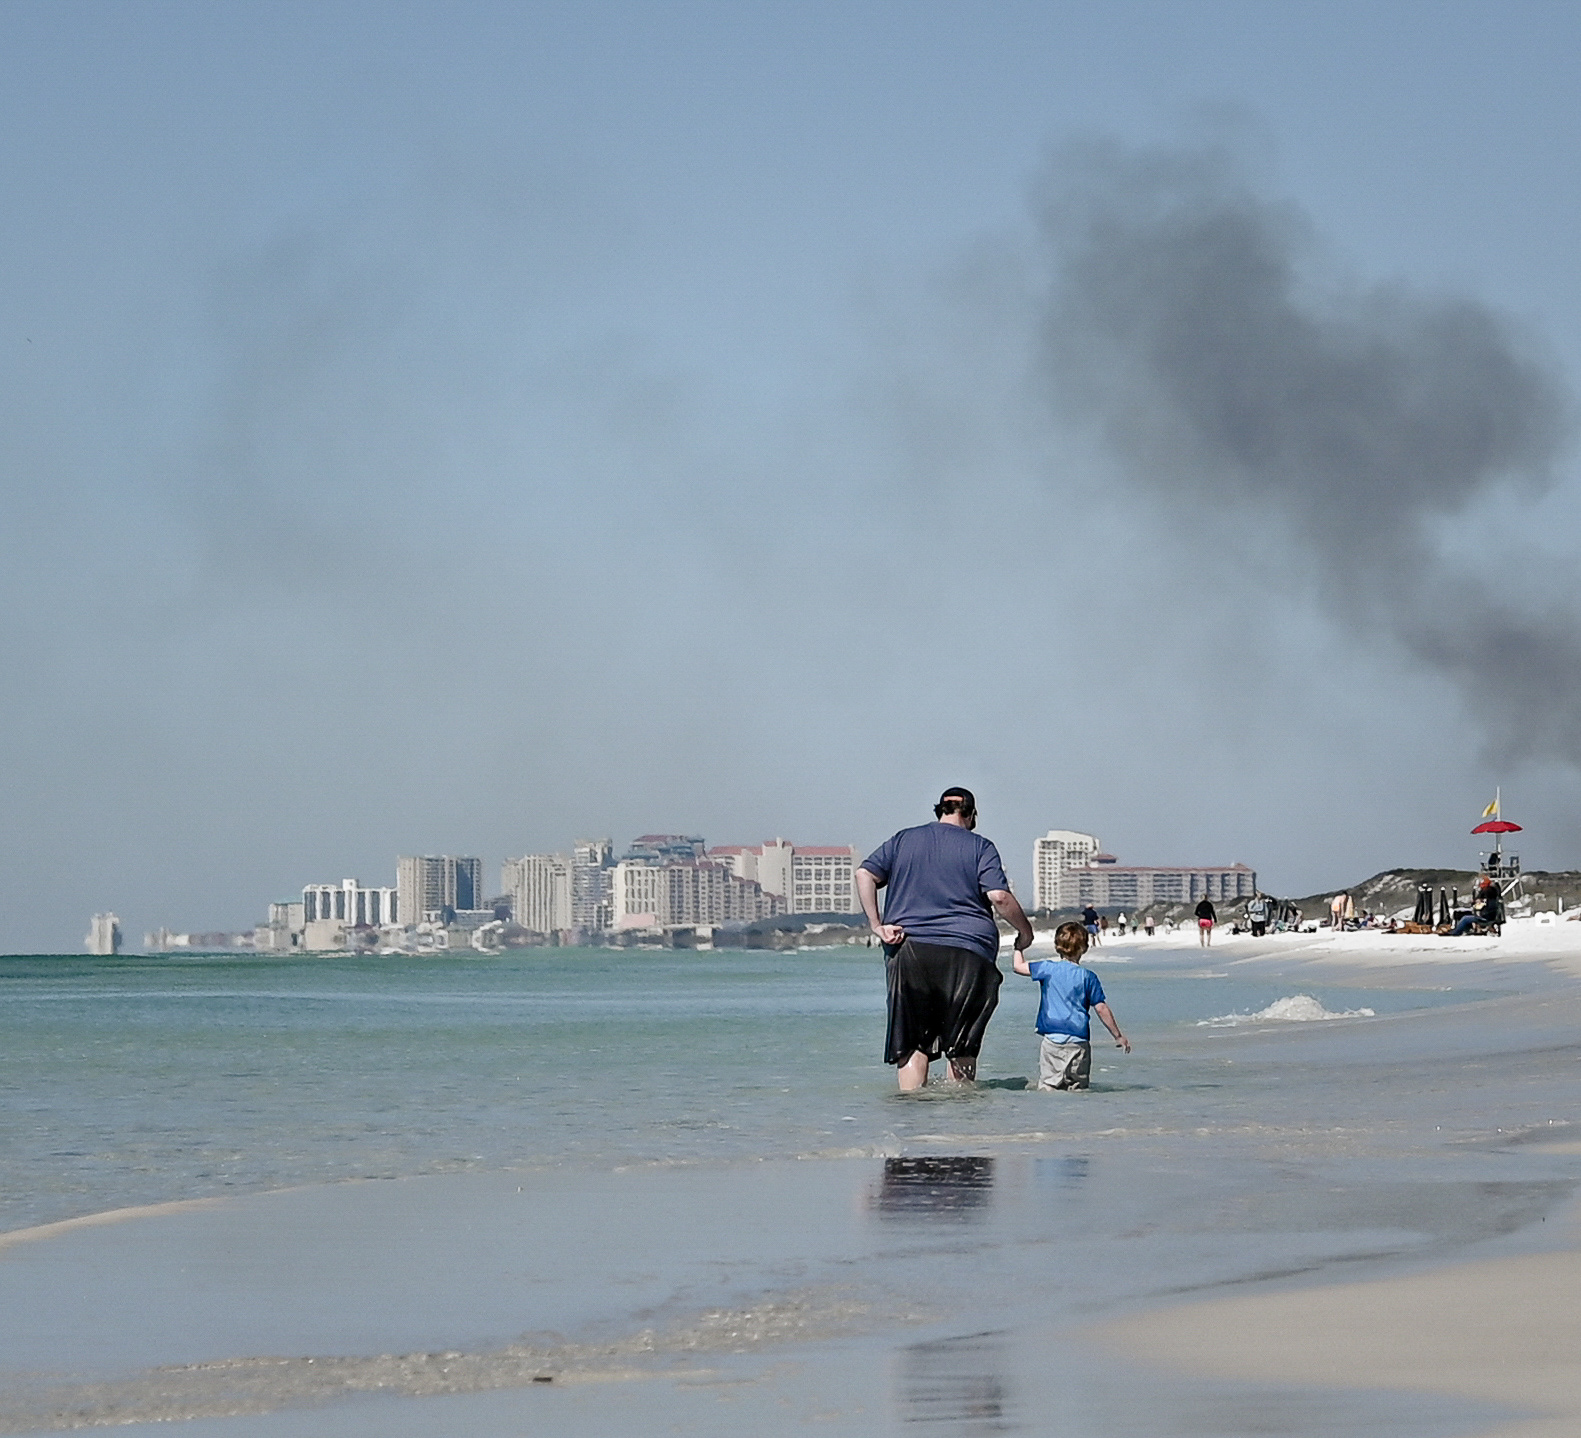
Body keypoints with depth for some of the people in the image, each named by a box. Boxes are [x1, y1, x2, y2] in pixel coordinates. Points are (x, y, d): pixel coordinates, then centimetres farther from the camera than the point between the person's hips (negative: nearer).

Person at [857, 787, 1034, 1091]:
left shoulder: (903, 840, 15)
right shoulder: (979, 847, 6)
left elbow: (865, 875, 3)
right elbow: (999, 897, -6)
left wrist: (876, 925, 0)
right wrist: (1025, 932, 7)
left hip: (909, 950, 2)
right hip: (967, 951, -2)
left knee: (912, 1044, 1)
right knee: (962, 1047, 6)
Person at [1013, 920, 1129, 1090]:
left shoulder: (1048, 969, 2)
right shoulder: (1088, 977, 2)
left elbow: (1018, 966, 11)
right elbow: (1101, 1008, 3)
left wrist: (1019, 947, 29)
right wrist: (1118, 1036, 12)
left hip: (1052, 1039, 0)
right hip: (1079, 1041, 0)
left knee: (1047, 1085, -2)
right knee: (1079, 1086, 3)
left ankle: (1049, 1086, -33)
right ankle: (1075, 1086, -28)